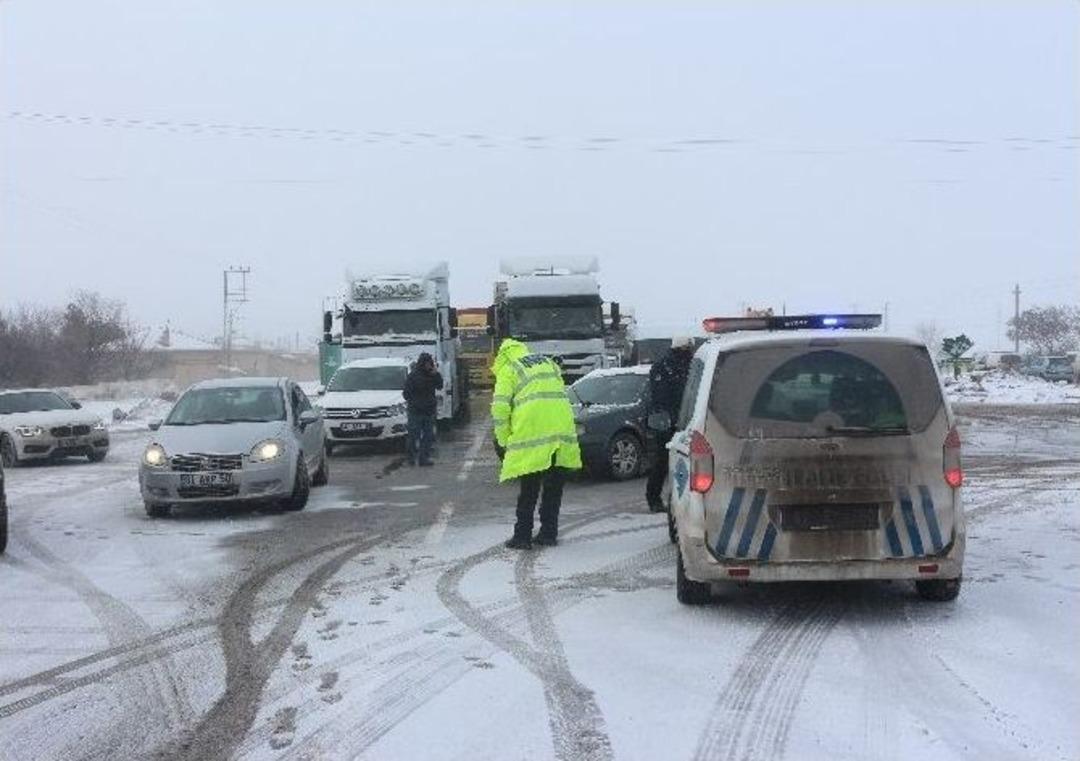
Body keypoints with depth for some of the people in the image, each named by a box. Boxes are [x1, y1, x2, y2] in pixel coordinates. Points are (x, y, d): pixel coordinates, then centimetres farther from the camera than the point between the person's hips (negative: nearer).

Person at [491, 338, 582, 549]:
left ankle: (522, 536, 4)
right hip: (562, 428, 5)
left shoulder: (507, 370, 8)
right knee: (554, 487, 12)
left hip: (532, 434, -5)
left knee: (528, 490, 3)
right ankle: (549, 533, 16)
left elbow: (500, 409, -1)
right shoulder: (549, 362, 26)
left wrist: (503, 441, 7)